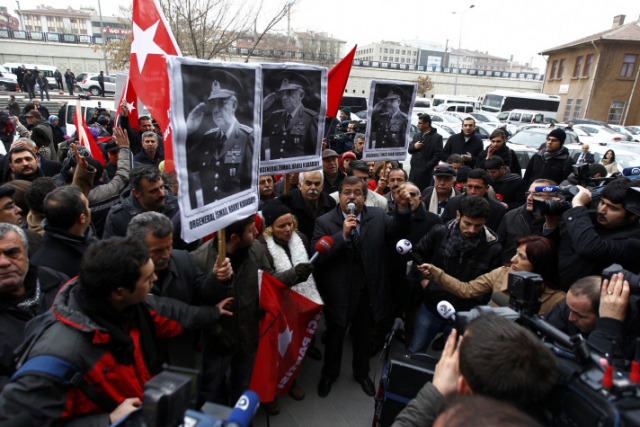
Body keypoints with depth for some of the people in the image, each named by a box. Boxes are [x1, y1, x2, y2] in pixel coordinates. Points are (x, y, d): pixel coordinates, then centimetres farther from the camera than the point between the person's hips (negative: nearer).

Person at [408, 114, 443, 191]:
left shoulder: (437, 137, -3)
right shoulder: (417, 136, 18)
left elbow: (437, 155, -9)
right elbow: (409, 150, 18)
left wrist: (427, 167, -14)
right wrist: (414, 146, -5)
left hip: (425, 171, -6)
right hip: (414, 169, 6)